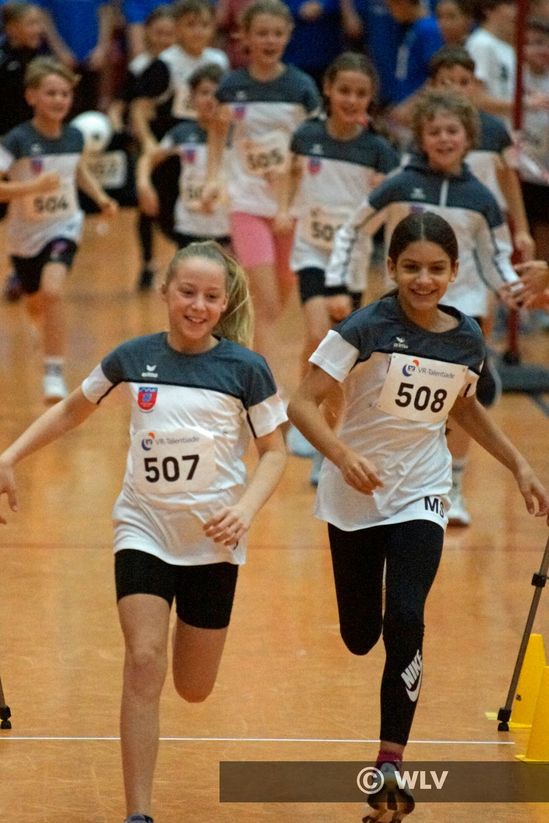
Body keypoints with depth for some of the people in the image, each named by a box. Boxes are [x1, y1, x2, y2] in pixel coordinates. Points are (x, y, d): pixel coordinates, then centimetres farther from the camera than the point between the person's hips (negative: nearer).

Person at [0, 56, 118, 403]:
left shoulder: (75, 137, -8)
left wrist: (101, 197, 2)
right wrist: (29, 188, -41)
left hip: (64, 227, 0)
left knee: (52, 290, -27)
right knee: (36, 306, 18)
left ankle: (54, 374, -18)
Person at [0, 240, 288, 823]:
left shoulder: (245, 369, -9)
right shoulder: (132, 359, -4)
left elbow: (273, 452, -1)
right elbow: (72, 410, 12)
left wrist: (245, 509, -18)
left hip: (212, 541, 0)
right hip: (142, 530, 0)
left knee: (193, 690, 10)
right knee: (143, 664, -18)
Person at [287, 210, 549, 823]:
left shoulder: (467, 341, -4)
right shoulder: (367, 329, -16)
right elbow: (302, 404, -20)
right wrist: (342, 454, -37)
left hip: (419, 497, 1)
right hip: (355, 497, -1)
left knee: (404, 622, -18)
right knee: (359, 637, 8)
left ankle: (391, 764, -11)